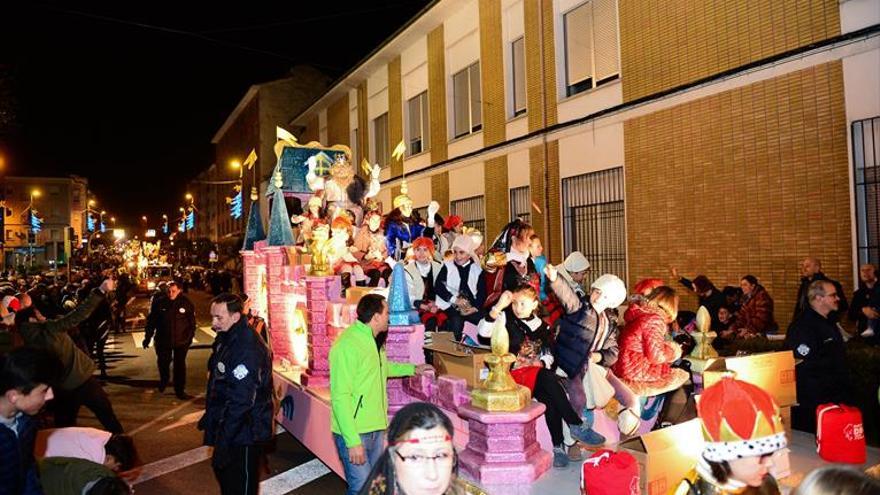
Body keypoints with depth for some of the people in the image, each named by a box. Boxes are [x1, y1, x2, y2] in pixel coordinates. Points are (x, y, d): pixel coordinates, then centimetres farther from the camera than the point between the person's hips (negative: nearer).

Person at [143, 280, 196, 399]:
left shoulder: (186, 303, -9)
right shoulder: (160, 303, -8)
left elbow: (192, 322, -2)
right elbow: (151, 321, -2)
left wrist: (190, 336, -1)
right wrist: (147, 337, -1)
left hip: (181, 340, -1)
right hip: (163, 340, 1)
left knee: (180, 365, 6)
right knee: (163, 363, 18)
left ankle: (180, 390, 18)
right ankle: (163, 381, 48)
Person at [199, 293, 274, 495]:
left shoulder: (248, 350, -27)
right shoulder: (225, 339, 5)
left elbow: (240, 401, -28)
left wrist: (223, 442, -25)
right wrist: (209, 416, 20)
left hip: (244, 432, -9)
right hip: (226, 425, 10)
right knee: (222, 471, 25)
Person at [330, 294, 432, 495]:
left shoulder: (372, 341, 10)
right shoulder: (347, 345, -21)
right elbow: (340, 397, -23)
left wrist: (413, 369, 32)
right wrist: (353, 441, -23)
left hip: (376, 428, 9)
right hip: (355, 433, -9)